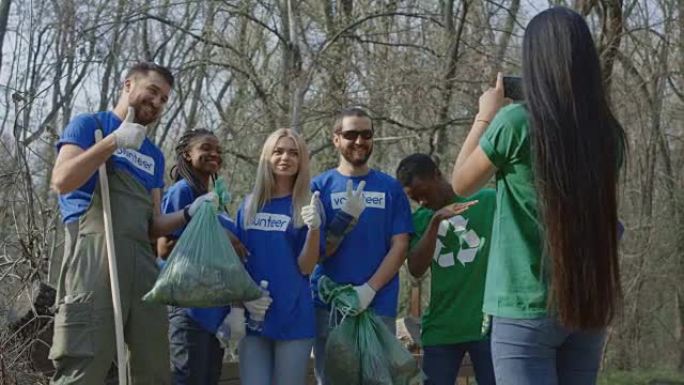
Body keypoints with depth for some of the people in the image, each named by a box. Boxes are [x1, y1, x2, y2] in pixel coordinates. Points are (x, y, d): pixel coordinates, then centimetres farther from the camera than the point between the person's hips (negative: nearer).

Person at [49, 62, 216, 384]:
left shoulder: (153, 155, 26)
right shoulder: (89, 124, 8)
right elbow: (62, 181, -9)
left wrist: (189, 214, 4)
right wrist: (114, 141, -7)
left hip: (142, 262, 7)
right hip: (94, 255, -7)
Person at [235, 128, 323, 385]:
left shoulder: (307, 207, -1)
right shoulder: (249, 205, 8)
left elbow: (306, 267, -6)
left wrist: (314, 228, -22)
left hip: (294, 317, -3)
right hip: (253, 316, 3)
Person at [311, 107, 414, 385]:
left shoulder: (390, 188, 6)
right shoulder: (319, 186, 4)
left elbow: (399, 247, 1)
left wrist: (369, 289, -13)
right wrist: (347, 216, -16)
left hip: (378, 306, 0)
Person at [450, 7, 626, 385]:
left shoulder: (516, 123, -12)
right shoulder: (607, 133, 1)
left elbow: (460, 184, 4)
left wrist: (485, 116, 15)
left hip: (526, 307, -5)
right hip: (589, 306, 5)